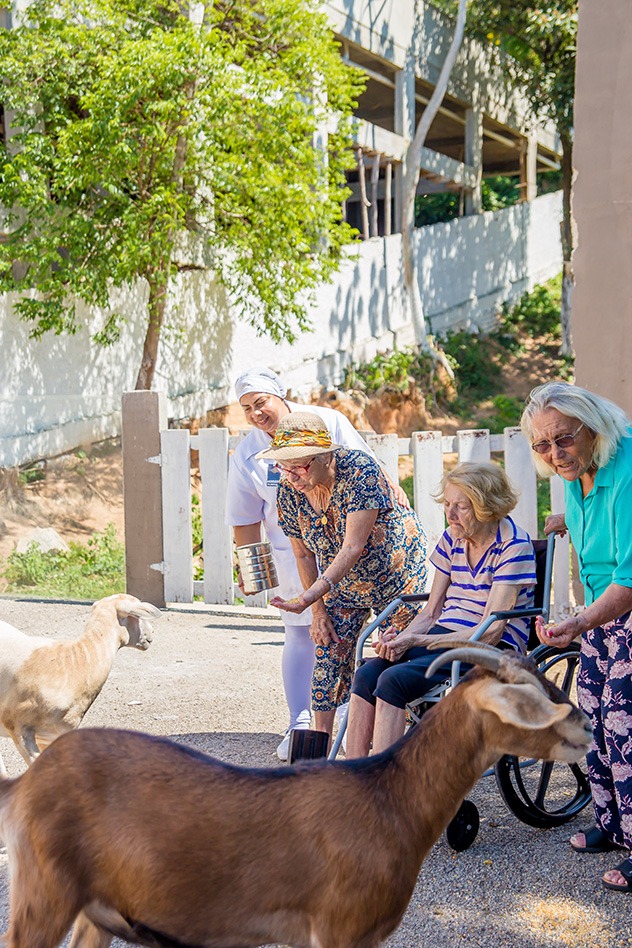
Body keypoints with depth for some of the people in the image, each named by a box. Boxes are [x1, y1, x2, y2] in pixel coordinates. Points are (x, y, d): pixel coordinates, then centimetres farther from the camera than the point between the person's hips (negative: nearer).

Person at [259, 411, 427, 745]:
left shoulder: (360, 471, -32)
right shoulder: (289, 491, -14)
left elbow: (353, 546, -36)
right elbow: (303, 554, -2)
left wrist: (310, 597, -44)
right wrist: (318, 610, -5)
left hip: (397, 573, -4)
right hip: (341, 582, 5)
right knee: (329, 657, -4)